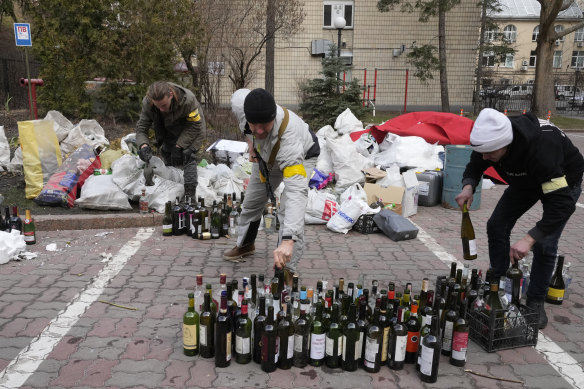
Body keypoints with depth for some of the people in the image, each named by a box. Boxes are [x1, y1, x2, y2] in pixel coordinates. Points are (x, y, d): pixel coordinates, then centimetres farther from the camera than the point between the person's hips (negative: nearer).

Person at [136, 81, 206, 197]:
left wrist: (179, 146, -30)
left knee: (187, 156, -20)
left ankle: (190, 195, -19)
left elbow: (194, 126, -25)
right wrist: (143, 145, -41)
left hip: (189, 132, -5)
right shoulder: (147, 103, -26)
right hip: (169, 131, 5)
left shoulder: (188, 99, -37)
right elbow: (141, 127, -20)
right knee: (168, 158, 6)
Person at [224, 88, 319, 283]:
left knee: (290, 210, -24)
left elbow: (296, 191, -58)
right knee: (251, 202, 19)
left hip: (301, 157, -6)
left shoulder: (287, 138, -50)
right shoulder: (240, 103, -36)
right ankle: (245, 244, 46)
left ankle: (287, 270, -10)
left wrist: (288, 240, -68)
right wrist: (252, 145, -7)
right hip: (266, 155, 6)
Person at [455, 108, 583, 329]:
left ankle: (535, 303, 6)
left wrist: (529, 238, -52)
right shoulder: (491, 139, -28)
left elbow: (563, 202, -46)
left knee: (544, 244, -14)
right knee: (497, 225, -1)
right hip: (525, 178, 6)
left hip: (563, 180, -6)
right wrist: (468, 186, -33)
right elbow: (475, 166, -9)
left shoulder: (541, 148, -46)